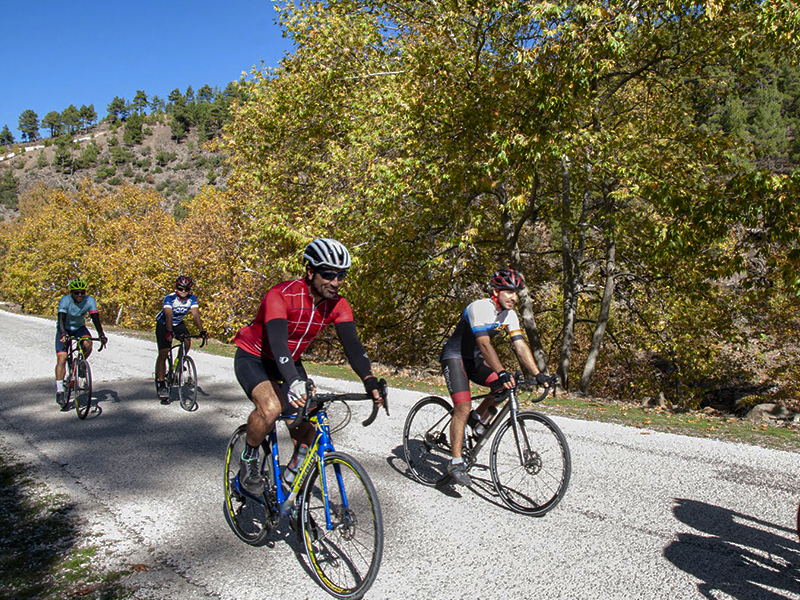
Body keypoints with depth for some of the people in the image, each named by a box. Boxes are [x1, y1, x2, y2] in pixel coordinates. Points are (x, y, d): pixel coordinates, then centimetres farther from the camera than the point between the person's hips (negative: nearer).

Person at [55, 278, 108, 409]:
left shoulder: (90, 301, -19)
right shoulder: (65, 301, -24)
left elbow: (95, 318, -27)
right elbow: (61, 319, -35)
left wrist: (101, 334, -42)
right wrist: (63, 333, -53)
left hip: (80, 328, 2)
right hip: (65, 329, -2)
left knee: (88, 344, -31)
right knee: (61, 358, -15)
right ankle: (59, 391, -10)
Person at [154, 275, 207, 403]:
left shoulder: (192, 298, -18)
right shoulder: (169, 298, -28)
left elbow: (195, 314, -28)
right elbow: (169, 315, -41)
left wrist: (201, 331, -42)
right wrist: (169, 332, -55)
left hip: (178, 323, 3)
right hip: (163, 324, -3)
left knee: (187, 341, -24)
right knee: (163, 353, -12)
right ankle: (160, 383, -6)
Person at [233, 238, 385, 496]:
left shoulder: (338, 305, -14)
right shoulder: (281, 295, -31)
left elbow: (352, 344, -23)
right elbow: (277, 341, -44)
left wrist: (370, 382, -39)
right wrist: (295, 383, -59)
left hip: (290, 362, 6)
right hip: (253, 358, -5)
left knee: (307, 428, -5)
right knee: (271, 408, -32)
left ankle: (295, 468, 24)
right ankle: (248, 459, -4)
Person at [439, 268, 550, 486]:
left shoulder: (510, 315, -4)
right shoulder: (479, 308, -27)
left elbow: (520, 346, -8)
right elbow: (484, 344, -36)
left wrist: (537, 374, -18)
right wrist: (502, 372, -46)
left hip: (474, 358, 7)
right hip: (454, 356, -7)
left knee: (504, 386, -12)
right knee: (463, 407, -19)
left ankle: (478, 419, 11)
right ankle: (456, 462, -13)